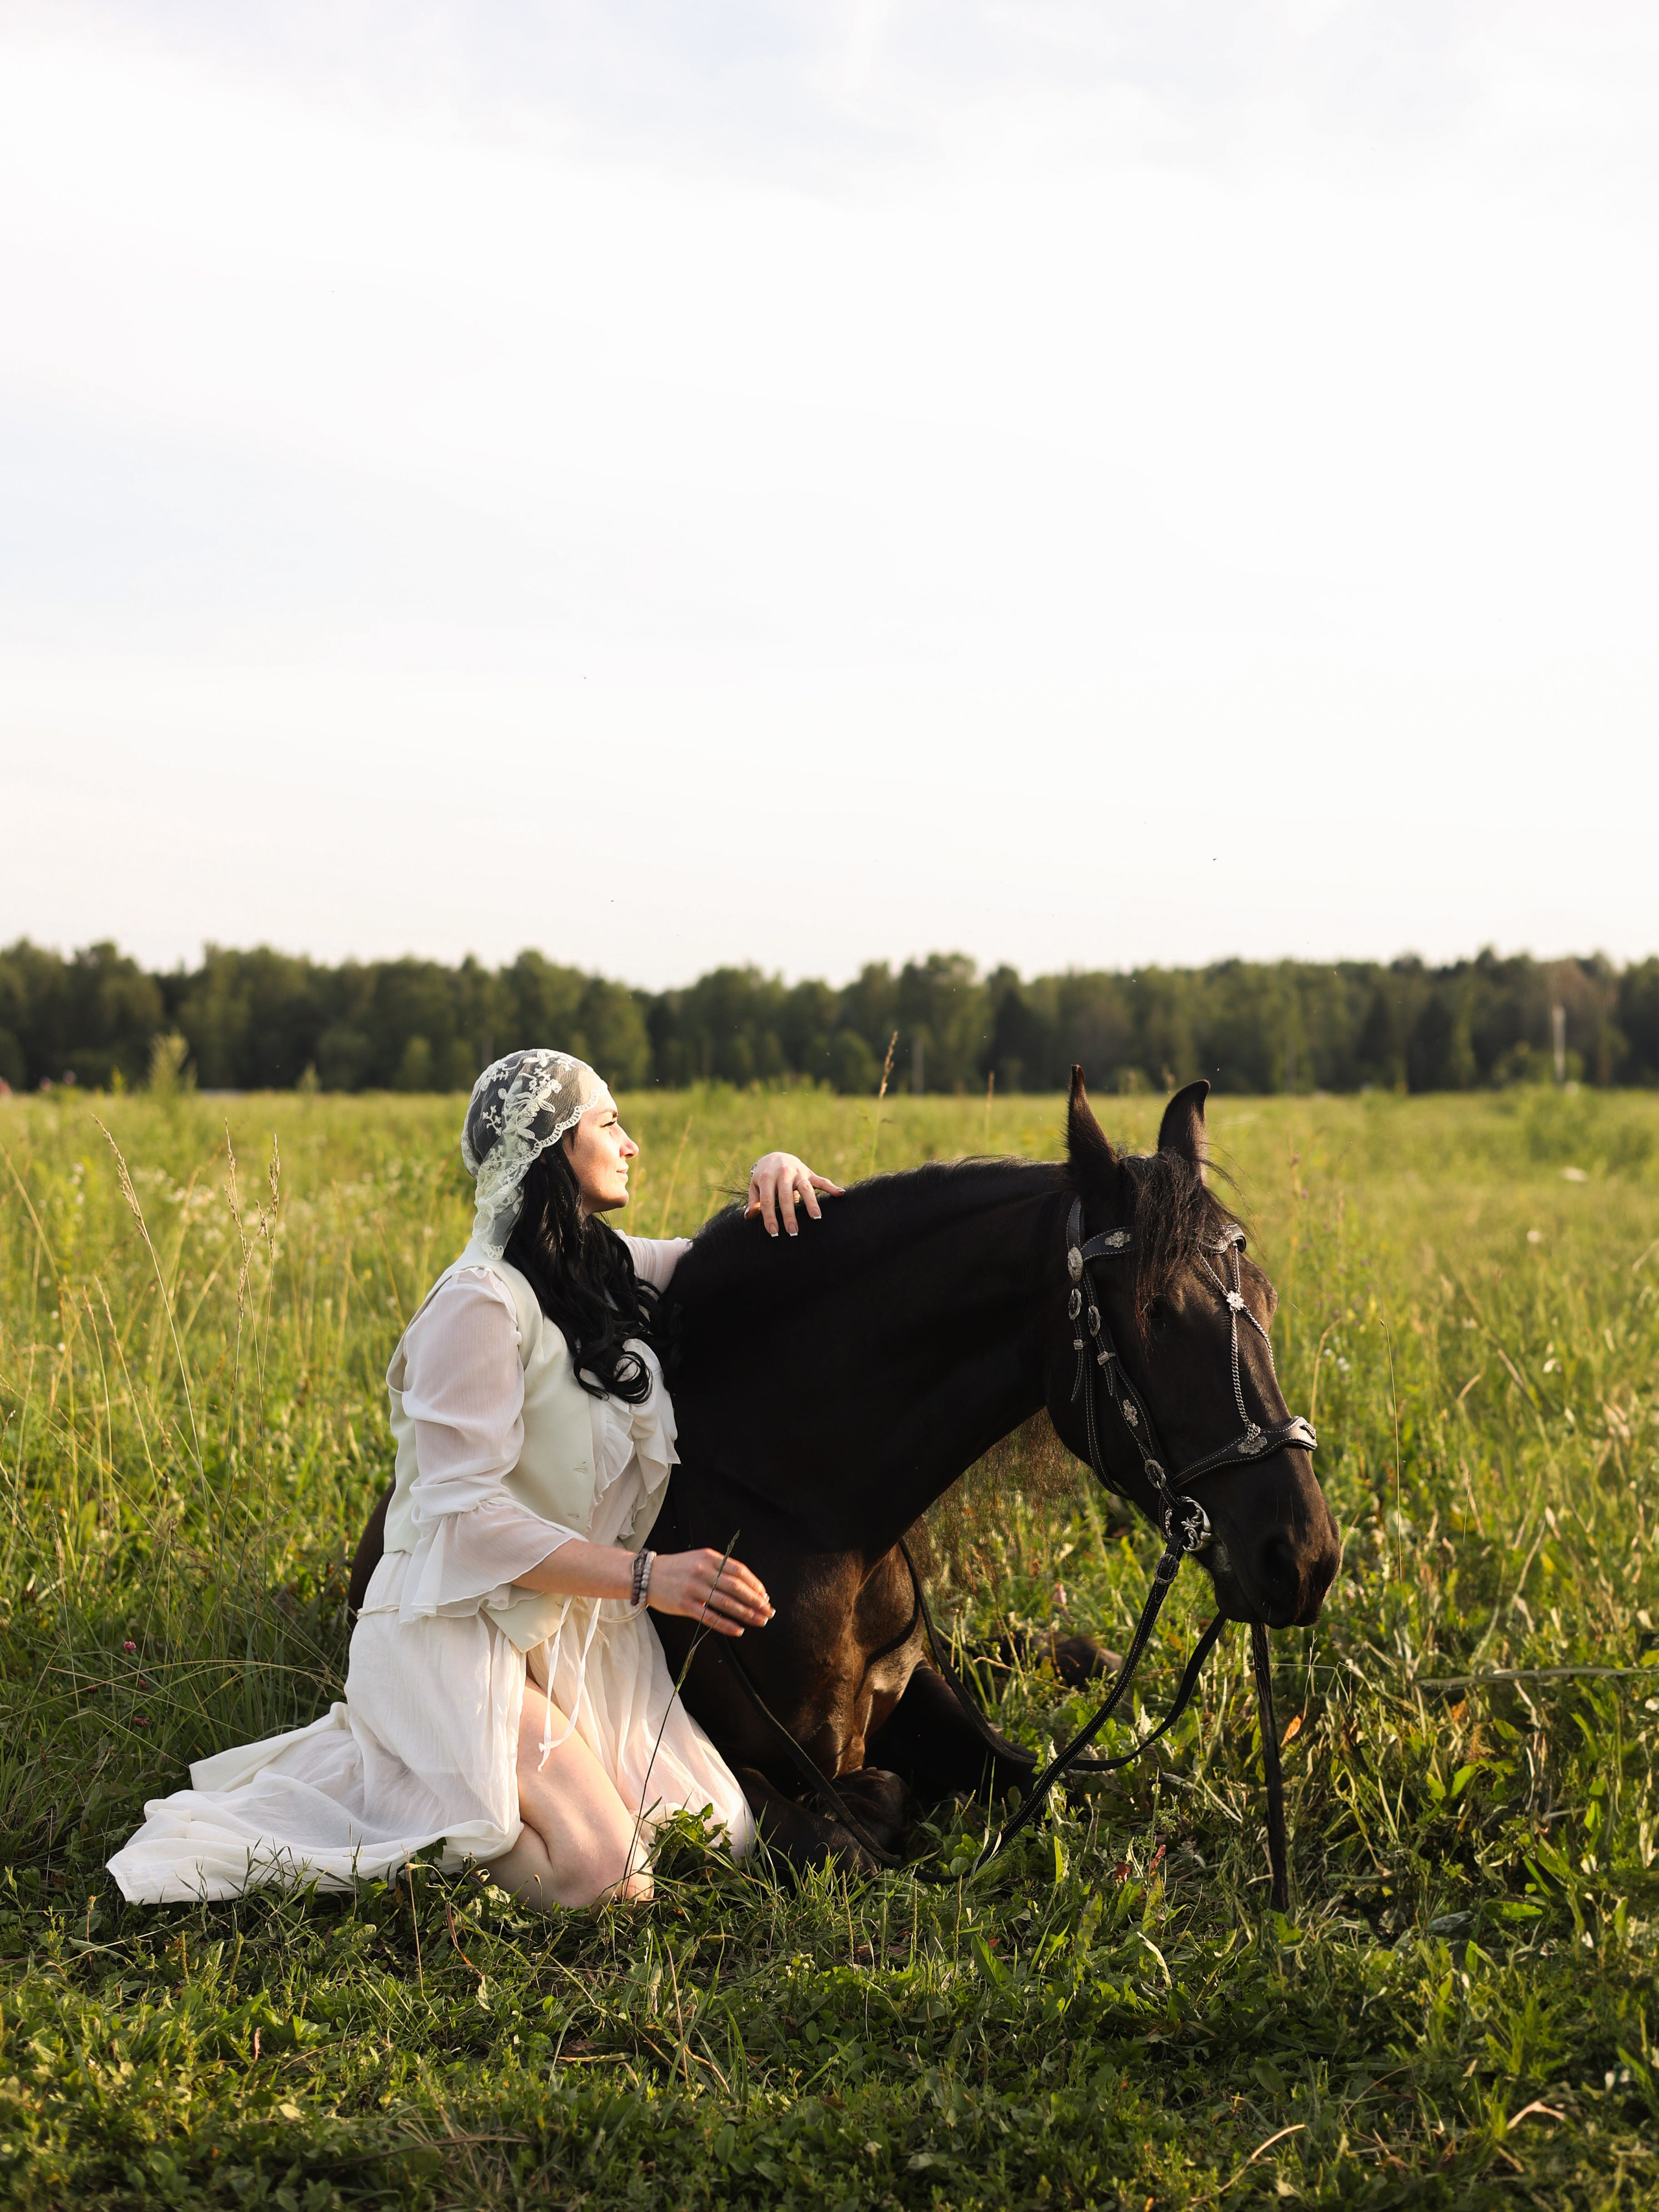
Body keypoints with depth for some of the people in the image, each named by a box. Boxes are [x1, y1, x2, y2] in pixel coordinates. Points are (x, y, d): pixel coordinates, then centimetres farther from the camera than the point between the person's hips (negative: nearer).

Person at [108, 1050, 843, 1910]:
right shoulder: (480, 1304, -18)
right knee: (604, 1880, -22)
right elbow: (465, 1514, -23)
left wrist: (773, 1177, 1)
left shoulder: (613, 1268, 6)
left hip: (584, 1631, 9)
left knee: (725, 1841, 0)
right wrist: (646, 1575, -28)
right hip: (465, 1628, -8)